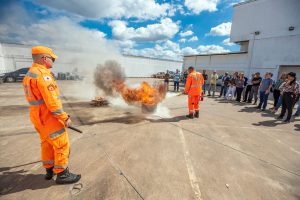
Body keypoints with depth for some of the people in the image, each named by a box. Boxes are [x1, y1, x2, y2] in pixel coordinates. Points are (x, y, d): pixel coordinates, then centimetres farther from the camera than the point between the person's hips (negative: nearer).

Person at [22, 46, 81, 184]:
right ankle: (62, 174, 13)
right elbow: (51, 101, -26)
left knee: (47, 144, 21)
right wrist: (64, 117, -19)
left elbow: (36, 99, 17)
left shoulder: (29, 75, 12)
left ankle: (49, 170, 34)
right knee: (62, 145, 1)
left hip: (38, 118, 10)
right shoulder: (43, 75, -20)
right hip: (49, 119, -10)